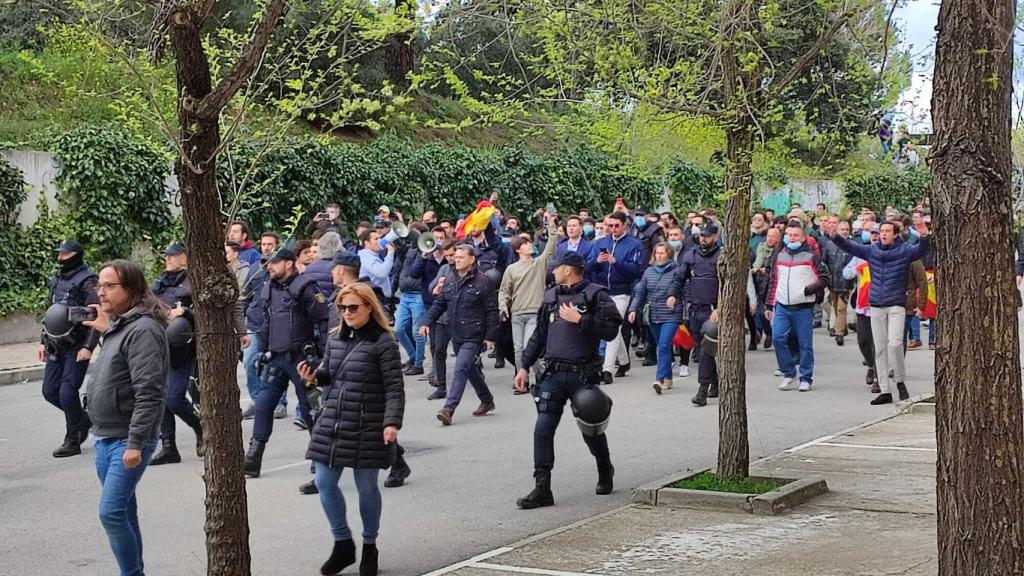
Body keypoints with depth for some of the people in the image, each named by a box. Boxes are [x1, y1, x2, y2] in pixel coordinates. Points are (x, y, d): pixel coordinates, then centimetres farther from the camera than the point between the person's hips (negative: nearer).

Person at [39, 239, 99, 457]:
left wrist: (88, 347, -20)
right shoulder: (56, 280, 13)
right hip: (56, 347, 8)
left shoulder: (86, 281, -11)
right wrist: (43, 342, 17)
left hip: (77, 347, -8)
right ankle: (84, 420, 27)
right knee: (50, 391, 8)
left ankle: (73, 441, 4)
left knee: (67, 392, -9)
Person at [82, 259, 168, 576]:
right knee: (123, 513, 14)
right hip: (105, 439, 9)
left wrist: (135, 443, -24)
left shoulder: (143, 329, -16)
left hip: (127, 442, -9)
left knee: (112, 513, -13)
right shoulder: (118, 326, 13)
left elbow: (148, 393, -23)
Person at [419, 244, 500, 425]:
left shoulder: (483, 282, -10)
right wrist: (427, 322, 2)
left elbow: (492, 311, -9)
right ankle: (487, 401, 36)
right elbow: (439, 304, 15)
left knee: (460, 370, -15)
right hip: (457, 335, 7)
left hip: (474, 337, -7)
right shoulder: (449, 280, 9)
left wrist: (490, 336, -12)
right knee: (471, 370, 18)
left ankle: (449, 409, -19)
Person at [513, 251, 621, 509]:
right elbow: (539, 334, 19)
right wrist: (525, 366, 16)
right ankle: (542, 489, -5)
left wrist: (580, 320, -19)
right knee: (543, 428, -7)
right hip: (553, 373, 4)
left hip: (583, 374, -4)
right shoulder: (552, 296, 13)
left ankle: (605, 472, 38)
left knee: (591, 429, 10)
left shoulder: (595, 295, -4)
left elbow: (610, 330, -14)